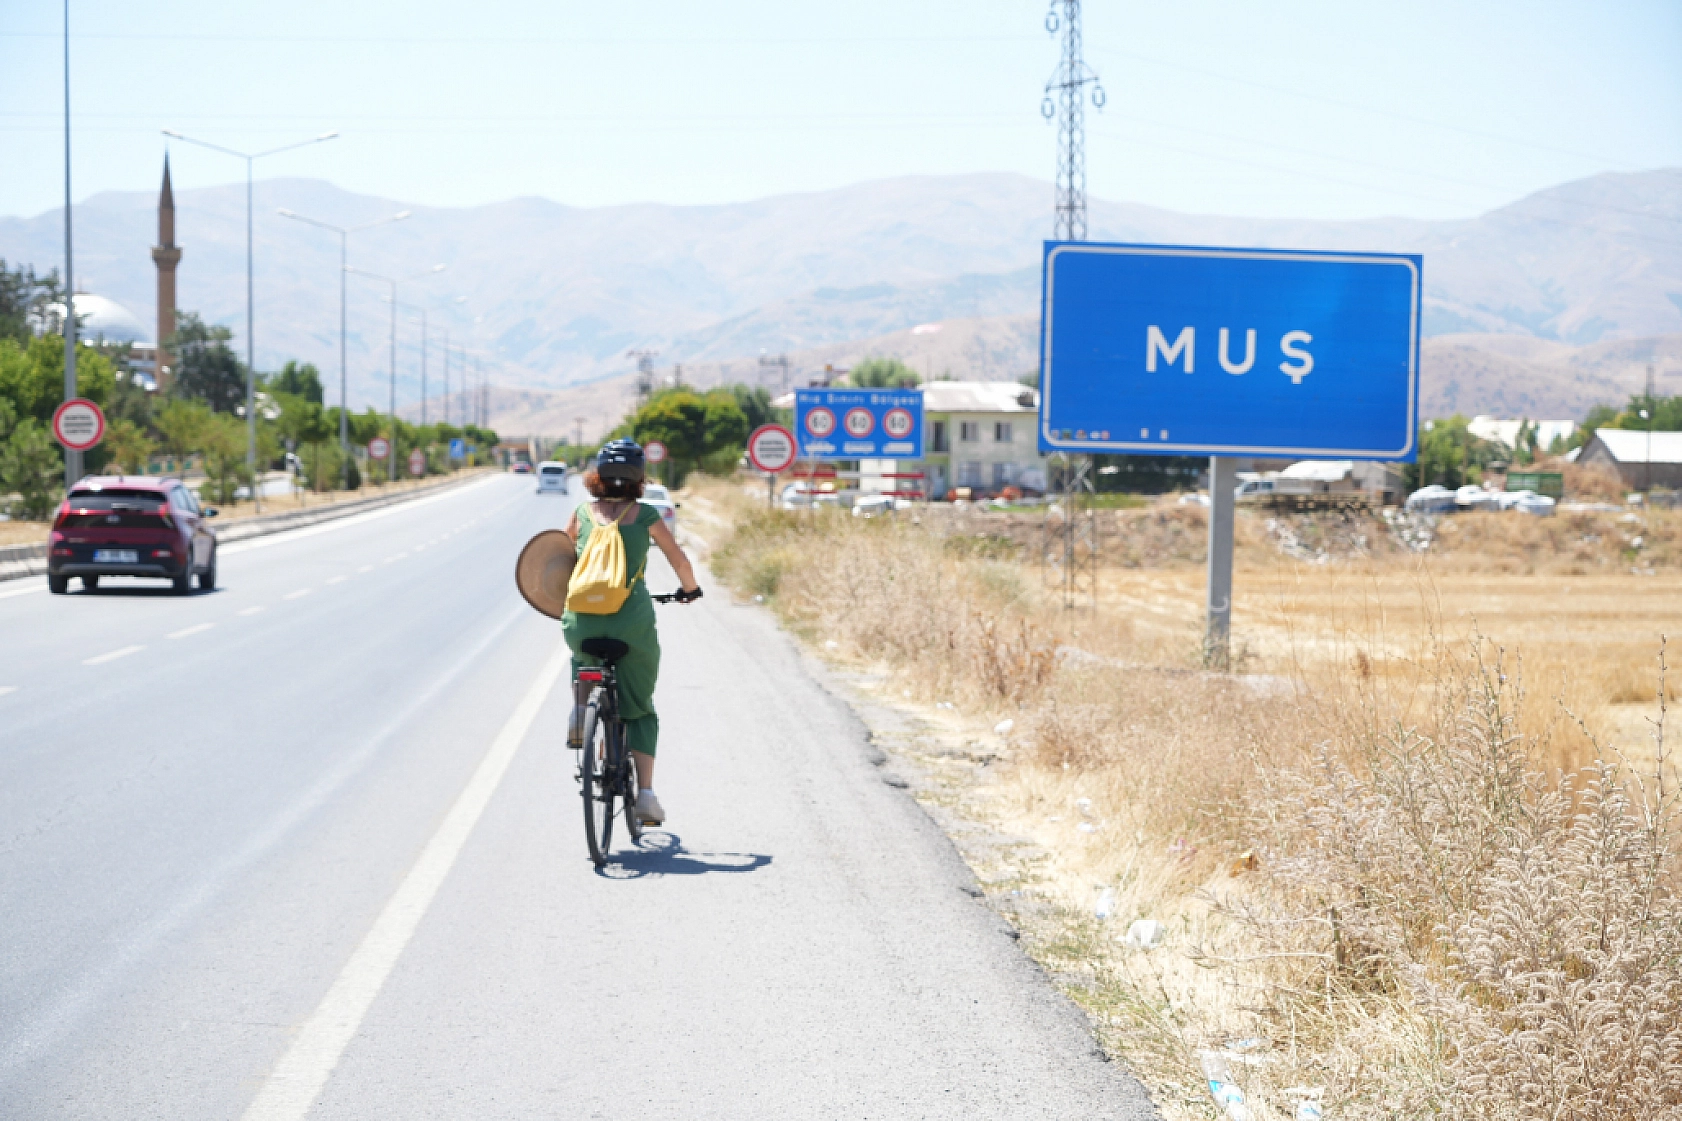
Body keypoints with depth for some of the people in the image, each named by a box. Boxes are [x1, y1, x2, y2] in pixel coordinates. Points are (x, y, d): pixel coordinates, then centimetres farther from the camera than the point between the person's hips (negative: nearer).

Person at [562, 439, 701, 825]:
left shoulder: (582, 512, 8)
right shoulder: (644, 515, 3)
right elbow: (680, 561, 12)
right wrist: (690, 589, 33)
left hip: (581, 620, 2)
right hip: (632, 620, -2)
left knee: (582, 660, 40)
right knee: (640, 709, 15)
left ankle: (580, 707, 13)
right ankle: (645, 791, 3)